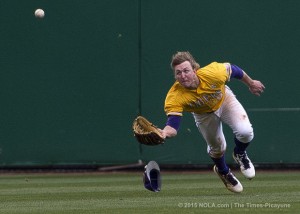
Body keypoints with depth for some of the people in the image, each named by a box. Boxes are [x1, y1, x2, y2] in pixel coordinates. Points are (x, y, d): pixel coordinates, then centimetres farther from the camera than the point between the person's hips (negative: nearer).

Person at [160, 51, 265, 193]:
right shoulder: (174, 97, -39)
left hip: (225, 100, -1)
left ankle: (240, 155, 15)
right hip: (203, 115, 1)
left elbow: (232, 69, -18)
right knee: (216, 148, 12)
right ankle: (223, 172, 49)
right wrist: (164, 132, -68)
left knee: (245, 132, -21)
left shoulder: (212, 74, -40)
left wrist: (251, 83, 1)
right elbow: (173, 127, -43)